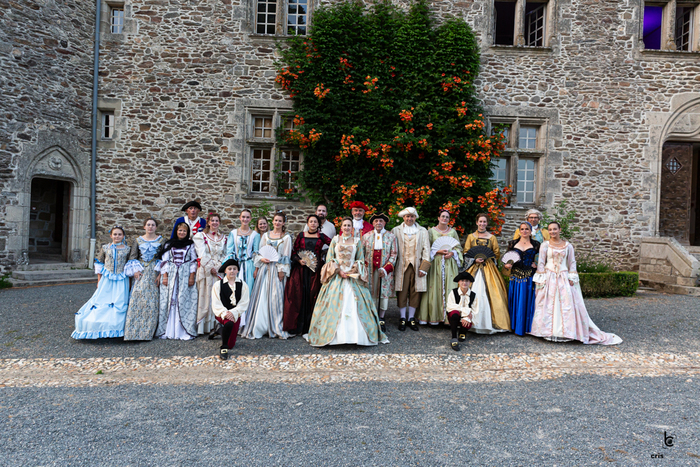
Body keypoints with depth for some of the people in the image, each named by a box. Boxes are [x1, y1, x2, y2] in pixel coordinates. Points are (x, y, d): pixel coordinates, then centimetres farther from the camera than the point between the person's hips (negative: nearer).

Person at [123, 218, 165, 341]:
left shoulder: (161, 240, 5)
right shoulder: (138, 240, 10)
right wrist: (134, 271, -6)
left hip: (154, 273, -1)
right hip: (141, 273, 2)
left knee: (152, 301, -4)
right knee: (137, 298, -6)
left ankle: (148, 331, 4)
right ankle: (134, 330, 1)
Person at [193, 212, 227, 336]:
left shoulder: (223, 237, 15)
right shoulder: (201, 236, 4)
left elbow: (225, 254, 11)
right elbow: (202, 254, -5)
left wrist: (218, 267, -3)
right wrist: (210, 268, -11)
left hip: (220, 270, 3)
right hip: (206, 270, -3)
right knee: (206, 296, -4)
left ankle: (216, 325, 5)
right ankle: (204, 327, 0)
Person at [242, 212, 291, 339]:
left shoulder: (286, 238, 3)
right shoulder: (266, 235, 13)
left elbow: (286, 256, -2)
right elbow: (259, 251, 14)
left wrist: (282, 270, -9)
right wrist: (261, 259, -6)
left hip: (277, 270, -3)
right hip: (265, 268, 3)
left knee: (275, 296, -4)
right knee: (261, 296, 1)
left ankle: (276, 328, 6)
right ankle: (258, 326, 8)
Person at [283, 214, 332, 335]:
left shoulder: (321, 237, 9)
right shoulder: (301, 235, 11)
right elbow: (294, 251, 10)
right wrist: (299, 260, -6)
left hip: (315, 269, -1)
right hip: (301, 268, 1)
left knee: (312, 295, -3)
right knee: (298, 294, -4)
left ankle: (309, 327, 4)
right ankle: (296, 326, 4)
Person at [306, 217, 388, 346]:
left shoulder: (357, 241, 8)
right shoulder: (335, 240, 7)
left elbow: (361, 260, 8)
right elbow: (329, 259, 4)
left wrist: (352, 271, -7)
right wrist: (339, 271, -9)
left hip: (353, 277, 0)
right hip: (336, 276, 0)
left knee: (354, 305, -6)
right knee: (334, 305, -5)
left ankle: (357, 335, 1)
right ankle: (330, 334, 3)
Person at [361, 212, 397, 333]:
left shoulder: (391, 236, 4)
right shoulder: (366, 236, 7)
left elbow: (394, 255, 1)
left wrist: (385, 269, -10)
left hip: (385, 270, -1)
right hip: (370, 270, 1)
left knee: (384, 294, 1)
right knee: (370, 294, 2)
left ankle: (381, 320, 12)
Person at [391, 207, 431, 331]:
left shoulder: (423, 231, 12)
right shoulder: (396, 230, 10)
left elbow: (426, 250, 7)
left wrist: (424, 267, -2)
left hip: (417, 266, 1)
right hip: (401, 266, -1)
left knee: (415, 292, 3)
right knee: (402, 292, 0)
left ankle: (412, 318, 16)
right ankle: (402, 319, 12)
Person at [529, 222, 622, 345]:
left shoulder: (567, 245, 7)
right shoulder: (545, 245, 2)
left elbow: (572, 262, 9)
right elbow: (541, 263, 1)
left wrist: (572, 278, -1)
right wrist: (541, 278, -5)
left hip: (564, 278, 1)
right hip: (549, 278, -1)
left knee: (567, 303, -4)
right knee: (549, 305, -3)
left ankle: (566, 331, 6)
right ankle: (549, 331, 5)